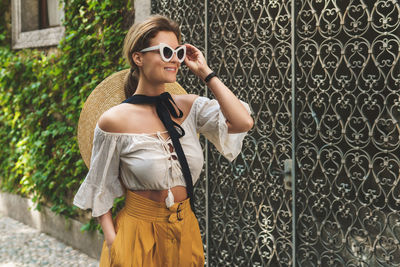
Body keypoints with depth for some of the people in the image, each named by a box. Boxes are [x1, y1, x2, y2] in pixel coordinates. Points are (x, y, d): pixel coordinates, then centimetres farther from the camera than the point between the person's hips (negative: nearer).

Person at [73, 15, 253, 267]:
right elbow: (100, 191, -4)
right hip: (138, 235, -4)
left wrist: (206, 73, -12)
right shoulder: (115, 121, -12)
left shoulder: (189, 106, -3)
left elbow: (243, 122, -17)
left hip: (187, 231, 4)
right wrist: (113, 244, -11)